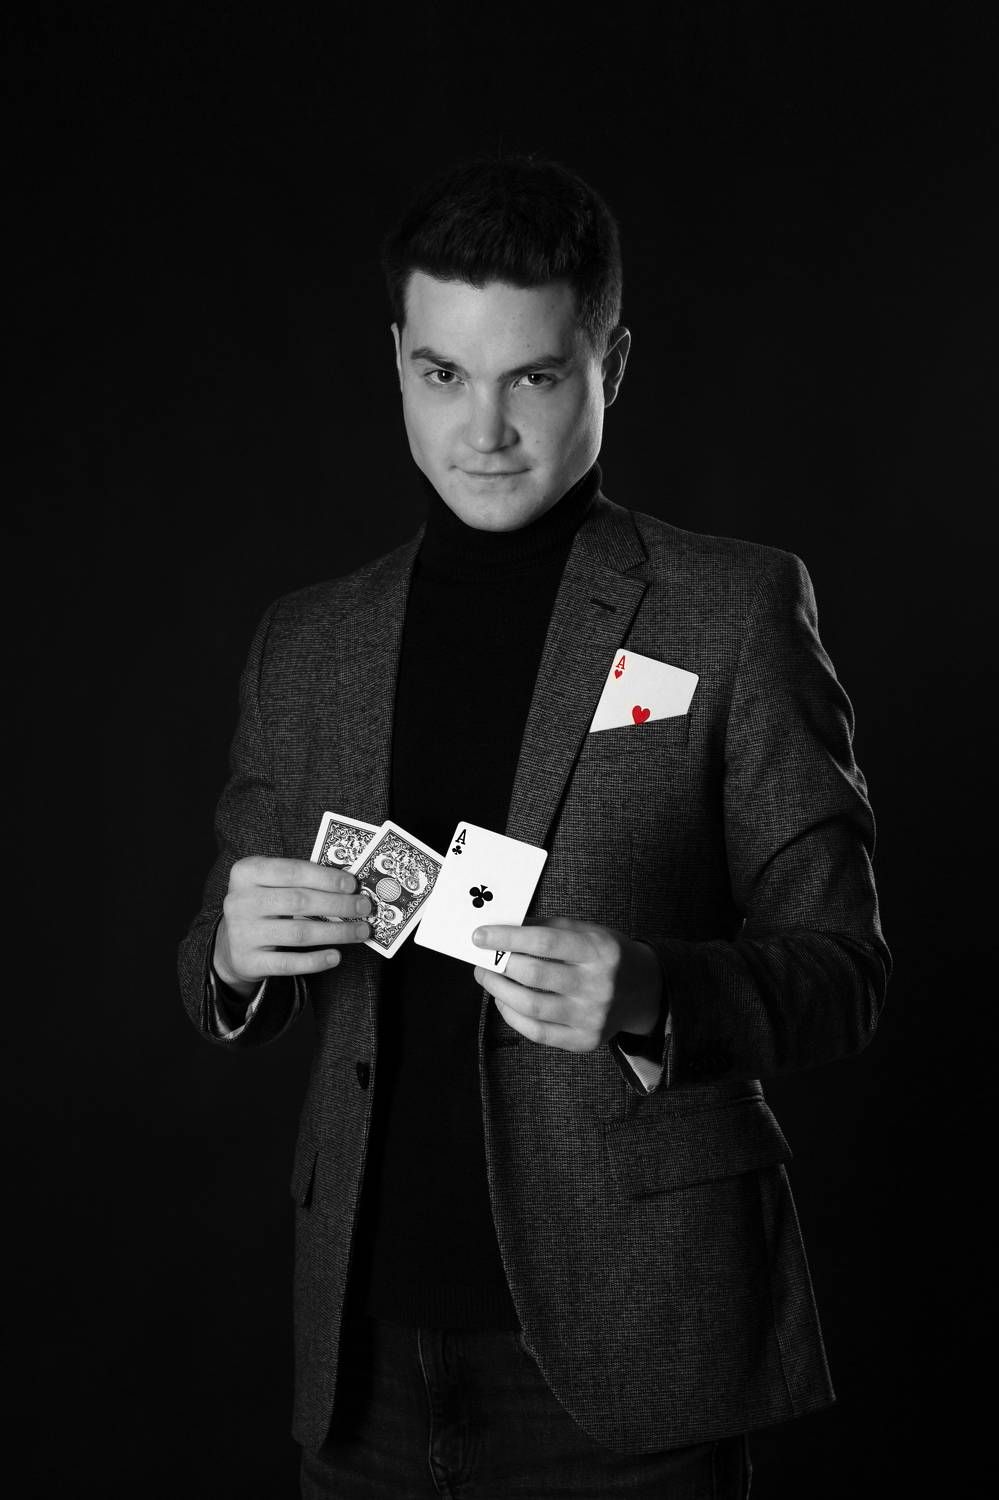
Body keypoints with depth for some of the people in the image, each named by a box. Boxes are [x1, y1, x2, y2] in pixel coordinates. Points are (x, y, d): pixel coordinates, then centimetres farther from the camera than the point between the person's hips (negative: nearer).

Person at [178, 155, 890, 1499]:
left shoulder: (737, 608, -2)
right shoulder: (306, 644, 10)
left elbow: (844, 971, -3)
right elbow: (225, 1003, 14)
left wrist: (646, 997, -22)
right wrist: (238, 950, -9)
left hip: (627, 1346, -3)